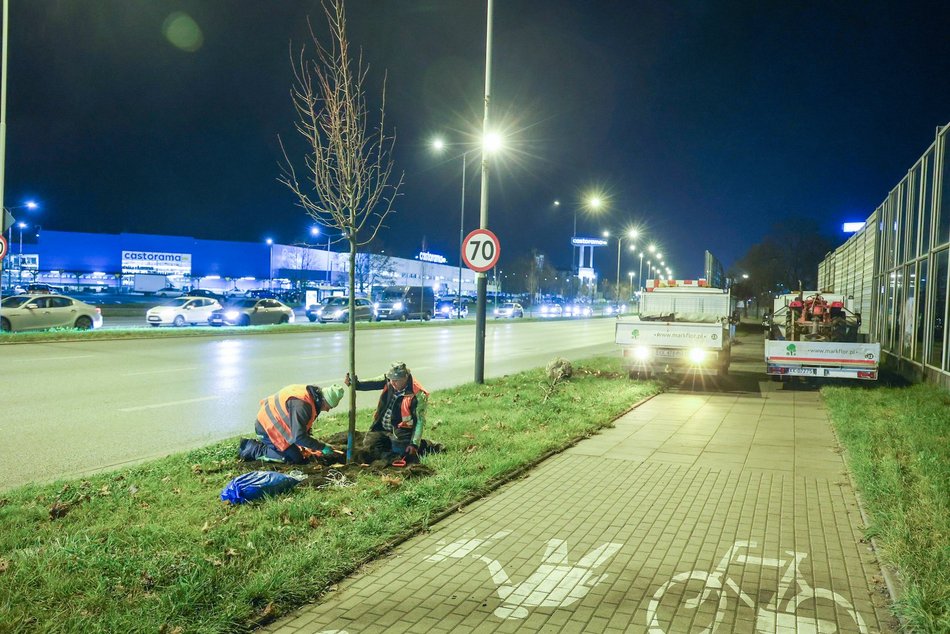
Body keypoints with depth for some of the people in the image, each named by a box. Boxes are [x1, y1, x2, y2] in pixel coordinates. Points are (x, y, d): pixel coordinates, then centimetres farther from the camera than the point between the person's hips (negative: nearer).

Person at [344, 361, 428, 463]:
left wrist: (414, 444, -20)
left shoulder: (418, 395, -21)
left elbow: (420, 421, -17)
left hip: (400, 434, -6)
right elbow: (373, 383, -19)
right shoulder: (389, 380, -6)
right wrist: (355, 383, -38)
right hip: (382, 429, 6)